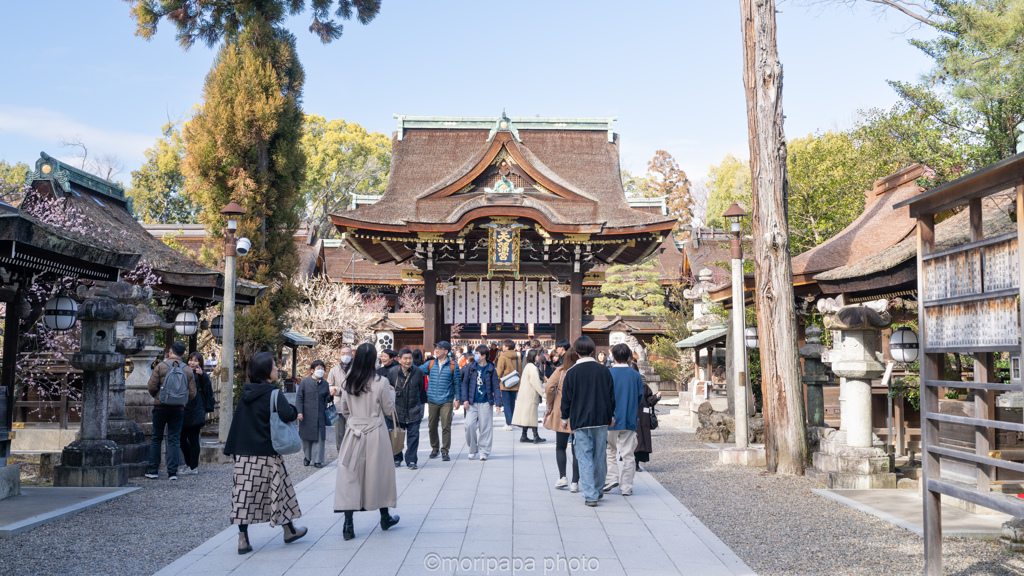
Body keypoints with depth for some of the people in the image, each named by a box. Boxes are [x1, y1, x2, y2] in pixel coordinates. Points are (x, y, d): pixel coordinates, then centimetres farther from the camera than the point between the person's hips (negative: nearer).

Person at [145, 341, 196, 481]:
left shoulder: (161, 366, -4)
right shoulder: (187, 370, 4)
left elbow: (151, 386, -7)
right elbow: (192, 393, 3)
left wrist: (156, 396, 13)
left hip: (161, 407, -2)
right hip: (178, 409, 2)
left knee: (156, 438, 9)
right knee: (174, 440, 5)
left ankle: (153, 470, 11)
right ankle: (172, 472, 1)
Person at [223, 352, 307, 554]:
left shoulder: (246, 393, 7)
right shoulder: (273, 393, -13)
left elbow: (236, 422, 12)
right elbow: (287, 415, -25)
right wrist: (294, 410, -6)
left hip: (244, 453, 5)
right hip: (267, 453, -5)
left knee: (244, 492, 5)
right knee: (278, 488, 10)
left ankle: (243, 539, 3)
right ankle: (289, 530, 25)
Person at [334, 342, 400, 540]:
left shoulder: (348, 382, -1)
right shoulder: (380, 382, -12)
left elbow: (344, 409, 8)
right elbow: (388, 409, -1)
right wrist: (392, 392, 15)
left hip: (353, 433, 2)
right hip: (375, 434, -2)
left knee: (350, 476, 3)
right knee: (379, 473, 13)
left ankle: (348, 524, -2)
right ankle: (385, 517, 29)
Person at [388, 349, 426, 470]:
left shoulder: (418, 372, 0)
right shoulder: (392, 372, -4)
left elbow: (422, 390, 10)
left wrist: (421, 407, 12)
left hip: (414, 411, 0)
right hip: (397, 410, 0)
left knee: (413, 435, -2)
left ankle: (411, 460, 6)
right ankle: (397, 459, 24)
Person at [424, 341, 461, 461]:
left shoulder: (453, 365, 1)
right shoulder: (430, 364, 7)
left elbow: (457, 383, 5)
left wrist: (457, 399, 4)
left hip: (446, 401, -3)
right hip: (432, 400, 3)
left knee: (446, 427, -7)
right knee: (432, 427, 9)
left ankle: (445, 451, 1)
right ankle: (435, 448, 26)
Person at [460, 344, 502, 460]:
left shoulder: (490, 370, 0)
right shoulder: (470, 368, 4)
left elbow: (496, 387, 1)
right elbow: (465, 383, 8)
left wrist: (498, 403, -5)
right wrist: (465, 399, -1)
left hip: (485, 403, -1)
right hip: (472, 403, 1)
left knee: (485, 427, 2)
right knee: (470, 425, -8)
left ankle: (484, 451, 14)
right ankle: (473, 449, 11)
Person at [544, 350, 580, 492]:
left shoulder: (560, 371, -3)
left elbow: (549, 387, -12)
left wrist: (551, 406, 0)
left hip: (561, 414, 0)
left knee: (560, 447, 15)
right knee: (577, 450, 6)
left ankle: (562, 477, 5)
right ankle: (575, 482, 6)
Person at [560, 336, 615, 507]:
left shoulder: (572, 372, -6)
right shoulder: (604, 371, 2)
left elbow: (566, 397, -1)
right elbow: (611, 395, 8)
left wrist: (565, 417, 12)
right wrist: (611, 416, 21)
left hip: (580, 421, -3)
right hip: (601, 419, 3)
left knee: (585, 458, 0)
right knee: (599, 456, 13)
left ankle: (590, 495, -5)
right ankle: (598, 490, 26)